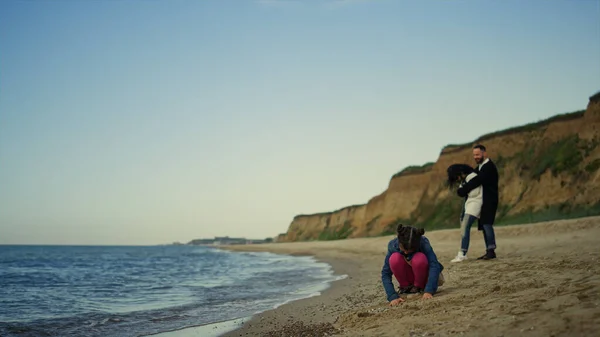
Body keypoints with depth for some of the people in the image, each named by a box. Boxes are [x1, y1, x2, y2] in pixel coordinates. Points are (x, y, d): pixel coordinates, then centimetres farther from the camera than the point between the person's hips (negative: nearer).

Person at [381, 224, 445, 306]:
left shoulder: (423, 243, -27)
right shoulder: (393, 246, -23)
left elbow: (434, 266, -38)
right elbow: (385, 273, -23)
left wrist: (429, 291, -49)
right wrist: (393, 296, -35)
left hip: (423, 275, -2)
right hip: (407, 276, 2)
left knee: (419, 259, -36)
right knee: (394, 258, -30)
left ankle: (419, 287, -9)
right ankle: (405, 287, -7)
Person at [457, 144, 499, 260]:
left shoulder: (489, 167, -14)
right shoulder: (480, 167, 18)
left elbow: (477, 181, -24)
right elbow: (473, 177, 12)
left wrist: (462, 190, -21)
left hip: (489, 200, -10)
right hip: (483, 201, 10)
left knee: (487, 224, -17)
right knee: (484, 225, 7)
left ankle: (491, 251, -19)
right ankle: (489, 251, 9)